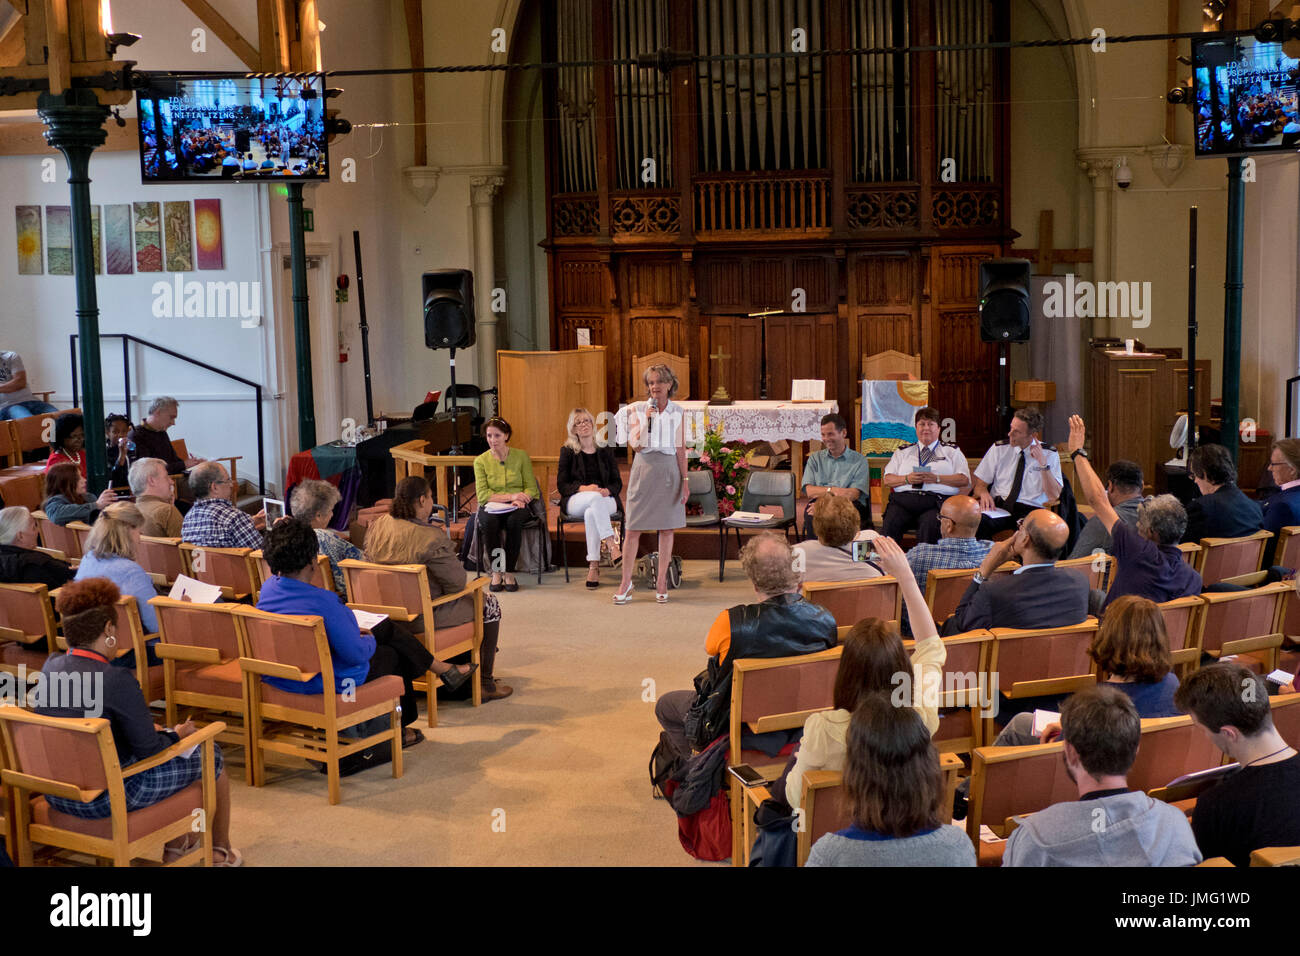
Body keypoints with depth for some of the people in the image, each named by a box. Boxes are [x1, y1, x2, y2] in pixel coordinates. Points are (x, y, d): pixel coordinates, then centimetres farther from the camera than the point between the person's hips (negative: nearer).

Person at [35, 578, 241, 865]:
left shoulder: (51, 666, -1)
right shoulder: (116, 679, -25)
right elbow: (148, 748, -17)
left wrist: (160, 731, 15)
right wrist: (176, 735, 5)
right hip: (102, 799, -8)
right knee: (211, 756, 13)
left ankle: (176, 844, 41)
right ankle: (220, 851, 34)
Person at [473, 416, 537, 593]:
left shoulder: (521, 456, 5)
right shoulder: (481, 461, 4)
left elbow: (531, 488, 5)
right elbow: (482, 494, -4)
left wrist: (520, 499, -18)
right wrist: (511, 496, -16)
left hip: (516, 507, 0)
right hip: (491, 507, 0)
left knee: (514, 521, -36)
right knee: (489, 522, -36)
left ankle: (509, 573, -24)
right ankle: (496, 572, -21)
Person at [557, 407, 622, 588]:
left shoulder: (605, 450, 14)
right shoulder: (567, 452, 10)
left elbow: (617, 483, 11)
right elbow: (562, 485, 3)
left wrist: (607, 490, -14)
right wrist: (583, 488, -16)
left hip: (606, 501, 1)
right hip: (574, 502, -1)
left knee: (591, 513, -37)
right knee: (595, 498, -38)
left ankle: (593, 566, -42)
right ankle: (612, 546, -49)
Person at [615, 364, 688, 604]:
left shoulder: (677, 412, 6)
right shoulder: (638, 409, 1)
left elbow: (680, 449, 7)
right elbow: (636, 445, -5)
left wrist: (685, 481, 4)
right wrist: (647, 421, -15)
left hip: (669, 469, 2)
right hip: (644, 469, -1)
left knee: (667, 528, 5)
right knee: (633, 528, -2)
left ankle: (661, 583, 14)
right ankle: (626, 582, 8)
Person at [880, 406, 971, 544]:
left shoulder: (952, 451, 20)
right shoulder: (903, 451, 25)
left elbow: (965, 480, 7)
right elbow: (887, 479, 16)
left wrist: (937, 478, -7)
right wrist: (907, 479, -4)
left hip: (936, 501, -2)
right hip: (903, 499, 2)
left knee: (930, 527, -35)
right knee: (890, 525, -29)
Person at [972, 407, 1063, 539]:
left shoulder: (1050, 454, 4)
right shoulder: (999, 449, 10)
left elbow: (1054, 496, -5)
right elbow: (980, 484, 12)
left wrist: (1043, 463, -14)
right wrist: (984, 493, -12)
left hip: (1030, 510, -2)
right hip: (997, 507, 2)